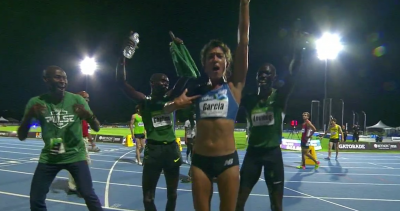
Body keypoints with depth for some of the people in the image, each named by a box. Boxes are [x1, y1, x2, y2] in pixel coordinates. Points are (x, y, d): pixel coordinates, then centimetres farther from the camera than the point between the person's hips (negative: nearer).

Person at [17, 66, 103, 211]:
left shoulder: (77, 100, -8)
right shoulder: (36, 102, -8)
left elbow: (97, 128, -7)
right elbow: (21, 137, -7)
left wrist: (89, 115, -31)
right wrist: (29, 116, -27)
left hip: (75, 155, -1)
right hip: (49, 157, 2)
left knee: (88, 194, -10)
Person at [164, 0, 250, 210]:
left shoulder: (235, 85, 3)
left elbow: (244, 41, -2)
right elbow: (166, 109, 16)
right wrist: (176, 103, -8)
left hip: (227, 159, -2)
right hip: (200, 160, 2)